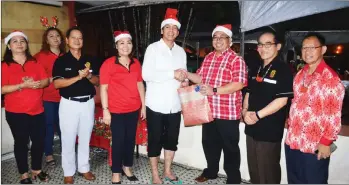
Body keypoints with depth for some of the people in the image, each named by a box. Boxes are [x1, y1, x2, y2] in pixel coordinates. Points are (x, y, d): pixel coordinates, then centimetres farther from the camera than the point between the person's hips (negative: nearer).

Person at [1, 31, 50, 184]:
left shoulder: (34, 63, 9)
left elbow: (46, 80, 5)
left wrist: (37, 84, -16)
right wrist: (22, 85, -22)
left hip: (37, 110, 4)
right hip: (16, 112, -3)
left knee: (39, 140, 8)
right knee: (21, 142, 7)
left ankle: (37, 169, 28)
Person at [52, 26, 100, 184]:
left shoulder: (90, 60, 7)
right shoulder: (61, 61, -4)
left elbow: (98, 81, 6)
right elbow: (57, 83, -13)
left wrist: (89, 76, -15)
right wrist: (78, 77, -21)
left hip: (88, 103, 3)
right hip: (69, 103, -3)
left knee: (85, 138, 12)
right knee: (68, 139, 5)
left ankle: (84, 168, 27)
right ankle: (68, 172, 20)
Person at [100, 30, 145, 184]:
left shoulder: (136, 63, 6)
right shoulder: (108, 64, -8)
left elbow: (140, 84, 11)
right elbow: (103, 88, -9)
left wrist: (143, 105, 10)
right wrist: (105, 110, -12)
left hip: (134, 109, 5)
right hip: (116, 111, -4)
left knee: (130, 139, 14)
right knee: (118, 141, 5)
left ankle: (127, 167, 34)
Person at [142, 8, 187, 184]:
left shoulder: (181, 51, 11)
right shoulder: (153, 48, -5)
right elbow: (146, 74, -16)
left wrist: (183, 79, -4)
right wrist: (172, 74, -20)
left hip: (174, 104, 5)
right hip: (156, 104, -5)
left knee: (172, 139, 14)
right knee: (155, 140, 7)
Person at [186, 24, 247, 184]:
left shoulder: (236, 60, -11)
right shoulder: (208, 58, 11)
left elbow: (239, 84, -21)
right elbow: (201, 78, 17)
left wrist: (214, 90, -27)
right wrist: (187, 75, -1)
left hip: (228, 112, -6)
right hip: (208, 110, 7)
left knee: (230, 147, 8)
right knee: (209, 143, 20)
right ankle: (211, 171, 40)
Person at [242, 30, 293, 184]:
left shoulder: (283, 69, -11)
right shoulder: (255, 70, 11)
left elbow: (282, 100, -18)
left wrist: (258, 115, -18)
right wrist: (245, 111, -1)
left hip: (270, 130, -7)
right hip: (251, 128, 7)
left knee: (268, 171, 9)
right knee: (254, 169, 20)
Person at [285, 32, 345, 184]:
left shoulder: (331, 78, -11)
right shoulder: (300, 75, 9)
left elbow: (334, 115, -14)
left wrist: (326, 142, -15)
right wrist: (290, 127, 13)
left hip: (315, 145, -6)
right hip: (292, 140, 6)